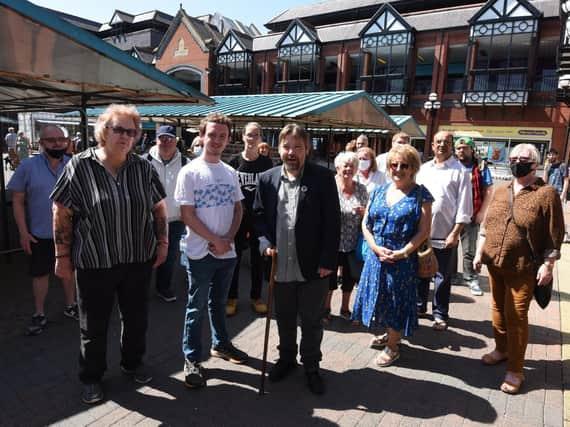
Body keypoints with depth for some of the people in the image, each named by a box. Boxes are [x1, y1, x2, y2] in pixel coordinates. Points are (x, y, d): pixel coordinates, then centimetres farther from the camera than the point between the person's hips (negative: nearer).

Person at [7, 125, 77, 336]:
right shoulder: (28, 166, -7)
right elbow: (18, 201, -5)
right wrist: (23, 232, -8)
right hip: (40, 233, -2)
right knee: (40, 273, 11)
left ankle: (70, 306, 33)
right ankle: (39, 314, 27)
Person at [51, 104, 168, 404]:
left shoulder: (143, 168, -1)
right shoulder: (79, 166, -9)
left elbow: (159, 208, 8)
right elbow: (62, 214, -5)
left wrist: (162, 242, 4)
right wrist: (62, 256, -5)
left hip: (138, 259, 3)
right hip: (94, 262, -2)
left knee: (137, 317, 18)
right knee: (94, 324, 14)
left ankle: (132, 363, 42)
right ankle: (91, 377, 36)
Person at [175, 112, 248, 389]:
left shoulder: (230, 173, 6)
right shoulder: (190, 172, -10)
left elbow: (238, 209, 9)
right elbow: (187, 215, -12)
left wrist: (228, 239, -7)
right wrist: (216, 241, -13)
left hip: (227, 251, 5)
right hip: (201, 253, -5)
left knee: (219, 302, 20)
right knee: (197, 307, 5)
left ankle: (220, 344, 37)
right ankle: (191, 359, 19)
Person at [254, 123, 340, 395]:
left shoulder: (323, 178, -8)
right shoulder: (267, 179, 1)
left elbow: (332, 222, -9)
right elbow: (259, 216, 9)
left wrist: (328, 261, -12)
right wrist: (265, 243, -8)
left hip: (313, 266, -2)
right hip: (280, 265, 3)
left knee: (311, 320, 14)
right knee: (285, 318, 20)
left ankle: (311, 366, 34)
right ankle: (286, 358, 43)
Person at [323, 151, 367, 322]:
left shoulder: (361, 189, 3)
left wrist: (363, 211, -11)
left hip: (352, 243, 4)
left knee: (349, 277, 15)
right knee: (330, 276, 8)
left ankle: (345, 308, 34)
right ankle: (326, 308, 28)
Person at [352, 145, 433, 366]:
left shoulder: (421, 195, -4)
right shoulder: (378, 191, 7)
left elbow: (423, 231, -9)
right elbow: (366, 224, 5)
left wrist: (402, 253, -16)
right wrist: (376, 248, -9)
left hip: (403, 259, -4)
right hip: (376, 255, 4)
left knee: (397, 300, 8)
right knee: (380, 296, 16)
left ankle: (392, 346, 27)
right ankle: (388, 333, 41)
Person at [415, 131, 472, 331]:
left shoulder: (459, 171, -4)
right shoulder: (424, 169, 9)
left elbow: (464, 207, -7)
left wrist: (455, 233, -12)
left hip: (445, 235, -4)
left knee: (443, 278, 7)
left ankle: (440, 315, 22)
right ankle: (419, 306, 33)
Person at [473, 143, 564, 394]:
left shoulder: (546, 194, -8)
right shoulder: (501, 192, 8)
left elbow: (555, 235, -8)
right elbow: (487, 226, 12)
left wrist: (547, 265, -11)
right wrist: (479, 253, 8)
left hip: (523, 269, -5)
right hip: (495, 264, 5)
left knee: (516, 316, 1)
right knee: (498, 310, 17)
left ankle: (515, 370, 15)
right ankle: (501, 349, 39)